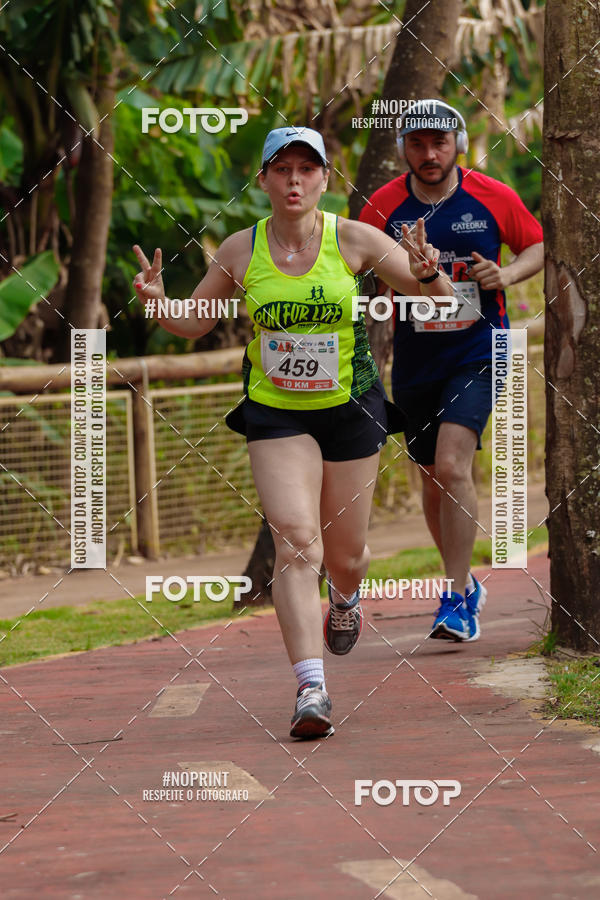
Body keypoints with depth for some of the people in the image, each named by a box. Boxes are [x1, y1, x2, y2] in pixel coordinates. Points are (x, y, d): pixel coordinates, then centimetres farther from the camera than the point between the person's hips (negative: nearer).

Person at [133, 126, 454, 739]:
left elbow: (439, 302, -3)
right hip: (274, 411, 0)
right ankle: (311, 688, -24)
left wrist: (427, 275, -26)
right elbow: (193, 324, 9)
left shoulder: (353, 240, -8)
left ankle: (344, 600, 49)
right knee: (296, 539, -19)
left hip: (350, 408, 0)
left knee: (345, 555, 9)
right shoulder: (240, 250, -4)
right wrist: (157, 302, -12)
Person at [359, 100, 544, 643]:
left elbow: (537, 246, 10)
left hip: (478, 351, -3)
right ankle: (465, 583, 30)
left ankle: (458, 598, -16)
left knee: (452, 465, -20)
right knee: (432, 477, 10)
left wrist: (507, 274, -11)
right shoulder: (383, 207, -1)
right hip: (414, 358, 3)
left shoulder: (493, 197, -4)